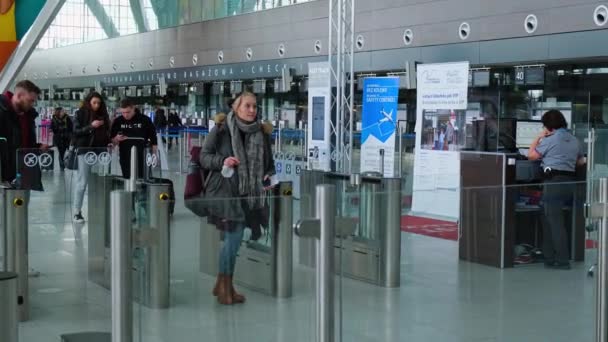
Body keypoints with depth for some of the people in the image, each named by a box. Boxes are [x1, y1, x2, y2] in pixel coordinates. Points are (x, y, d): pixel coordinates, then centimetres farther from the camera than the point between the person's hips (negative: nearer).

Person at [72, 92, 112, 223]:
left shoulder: (103, 114, 11)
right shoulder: (80, 114, 1)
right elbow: (76, 131, -6)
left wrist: (109, 142, 0)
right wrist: (91, 126, -18)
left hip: (99, 151, 4)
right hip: (85, 151, -4)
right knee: (82, 182, -3)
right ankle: (77, 212, 1)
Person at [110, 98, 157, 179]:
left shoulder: (145, 120, -4)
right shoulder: (118, 121, 4)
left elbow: (153, 141, 3)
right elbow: (112, 141, 9)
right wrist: (116, 139, -13)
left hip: (142, 158, -2)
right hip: (125, 159, 3)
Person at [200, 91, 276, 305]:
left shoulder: (261, 133, 6)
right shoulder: (221, 129, -6)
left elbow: (268, 161, 17)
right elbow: (204, 156, -2)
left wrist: (269, 177, -1)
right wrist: (222, 161, -19)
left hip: (248, 193, 5)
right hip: (224, 190, -5)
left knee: (233, 239, 10)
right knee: (234, 238, -8)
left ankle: (223, 285, 25)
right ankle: (225, 287, 9)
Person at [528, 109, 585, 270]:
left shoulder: (550, 140, -8)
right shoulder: (574, 140, 13)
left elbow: (531, 155, -2)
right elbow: (581, 162, 24)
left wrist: (539, 137, 6)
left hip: (554, 181, -8)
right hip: (570, 181, 8)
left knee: (555, 222, -4)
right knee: (548, 219, 16)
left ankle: (563, 261, -4)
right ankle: (549, 257, 19)